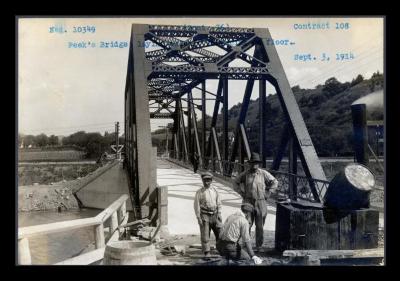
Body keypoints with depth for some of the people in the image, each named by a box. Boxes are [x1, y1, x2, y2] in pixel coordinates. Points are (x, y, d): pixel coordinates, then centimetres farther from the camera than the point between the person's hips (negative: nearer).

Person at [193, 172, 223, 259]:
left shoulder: (214, 191, 9)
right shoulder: (199, 192, -3)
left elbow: (218, 203, 13)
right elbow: (197, 206, -4)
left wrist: (219, 214, 3)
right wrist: (198, 218, -9)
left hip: (214, 215, 4)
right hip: (204, 216, -4)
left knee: (220, 232, 6)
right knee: (205, 235, -3)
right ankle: (207, 253, 6)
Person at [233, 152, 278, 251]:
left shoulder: (264, 173, -1)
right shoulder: (245, 174, 1)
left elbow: (275, 182, 8)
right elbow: (235, 182, 12)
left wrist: (267, 193, 2)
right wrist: (242, 193, 4)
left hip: (261, 203, 0)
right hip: (248, 202, 0)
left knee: (260, 226, 8)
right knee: (247, 224, -11)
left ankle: (259, 246, 22)